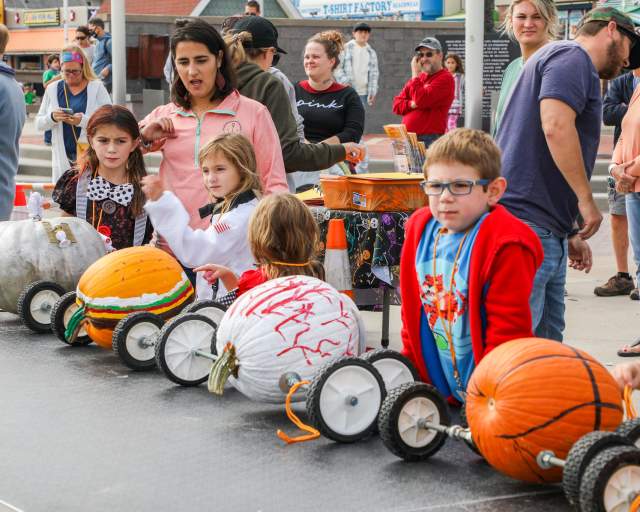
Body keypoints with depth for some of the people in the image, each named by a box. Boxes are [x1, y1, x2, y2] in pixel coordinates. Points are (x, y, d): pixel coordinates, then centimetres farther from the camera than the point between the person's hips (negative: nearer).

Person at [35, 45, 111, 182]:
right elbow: (39, 123, 11)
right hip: (63, 157, 3)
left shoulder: (97, 87, 1)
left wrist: (83, 120, -22)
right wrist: (52, 118, -12)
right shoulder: (52, 89, 10)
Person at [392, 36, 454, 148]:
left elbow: (421, 100, -18)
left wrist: (415, 73, -8)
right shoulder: (418, 77, 18)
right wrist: (412, 104, -8)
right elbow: (397, 105, 13)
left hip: (429, 140, -7)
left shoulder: (445, 78, -6)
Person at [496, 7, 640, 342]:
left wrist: (571, 233, 28)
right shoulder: (572, 57, -4)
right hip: (528, 225, -11)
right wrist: (586, 199, -15)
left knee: (548, 340, 13)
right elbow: (556, 125, -22)